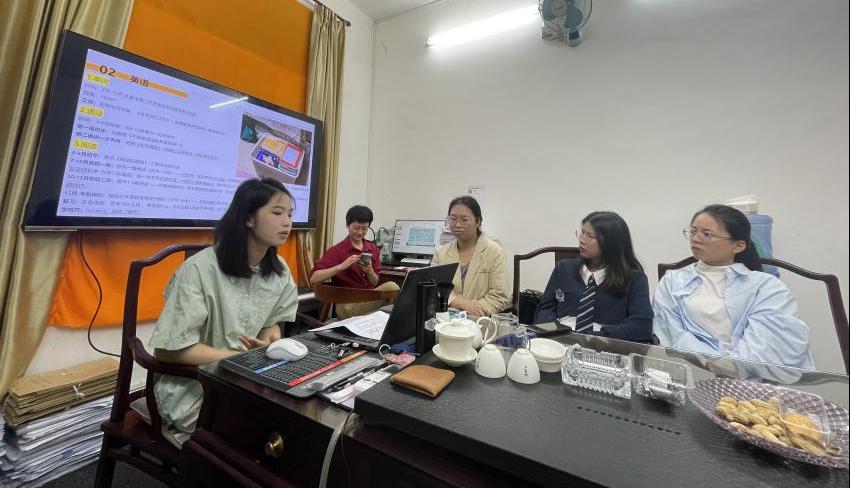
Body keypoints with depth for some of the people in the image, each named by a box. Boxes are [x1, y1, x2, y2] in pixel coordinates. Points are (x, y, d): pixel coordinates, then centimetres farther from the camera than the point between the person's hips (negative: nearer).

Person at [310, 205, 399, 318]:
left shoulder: (373, 249, 9)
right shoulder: (337, 251, -4)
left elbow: (375, 283, 10)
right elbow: (313, 279, -12)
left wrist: (369, 271, -13)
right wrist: (342, 266, -24)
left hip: (369, 299, 5)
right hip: (347, 304, -4)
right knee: (391, 287, -31)